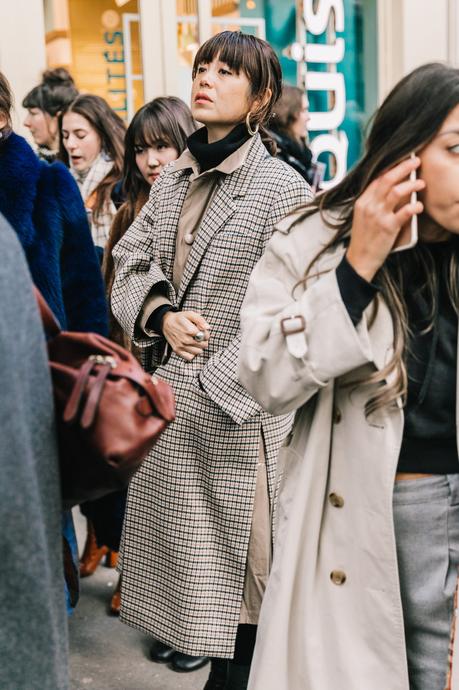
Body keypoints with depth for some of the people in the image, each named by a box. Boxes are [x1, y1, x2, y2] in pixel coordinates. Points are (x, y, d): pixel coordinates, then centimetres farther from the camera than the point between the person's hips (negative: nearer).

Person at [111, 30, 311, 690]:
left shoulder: (282, 189, -11)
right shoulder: (173, 180, 8)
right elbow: (129, 263, 14)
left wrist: (214, 387, -15)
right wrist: (161, 314, -6)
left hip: (237, 416, -6)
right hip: (171, 399, 6)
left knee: (240, 557, 7)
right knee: (185, 549, 16)